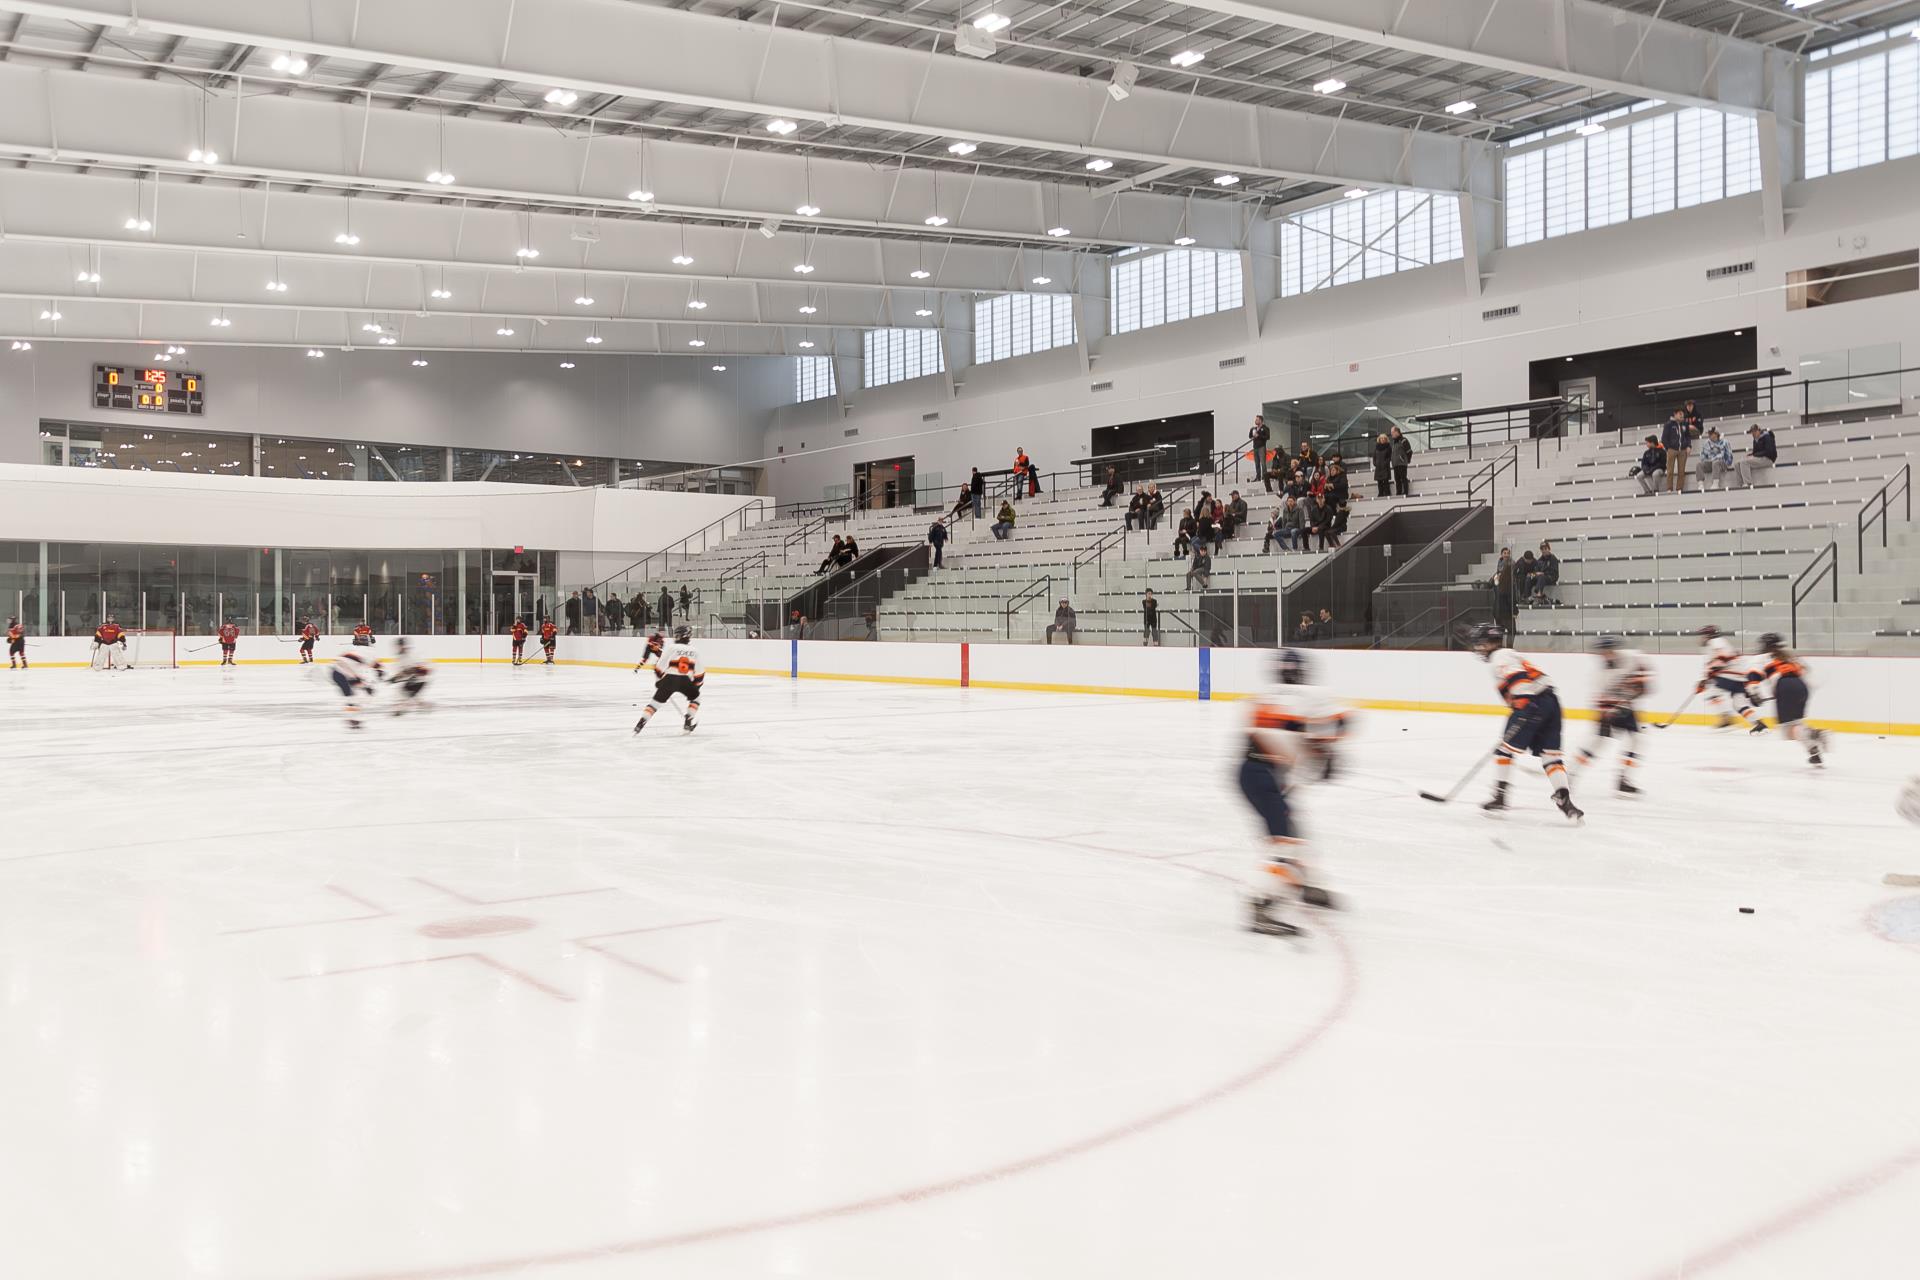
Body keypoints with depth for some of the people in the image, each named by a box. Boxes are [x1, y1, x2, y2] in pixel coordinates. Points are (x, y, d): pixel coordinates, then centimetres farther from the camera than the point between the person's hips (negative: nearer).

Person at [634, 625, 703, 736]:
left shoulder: (671, 648, 4)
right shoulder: (695, 651, 12)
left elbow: (660, 666, 1)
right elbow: (699, 673, 13)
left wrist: (659, 679, 15)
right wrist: (696, 685, 26)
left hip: (669, 680, -1)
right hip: (685, 681, 1)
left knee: (657, 701, 7)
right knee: (695, 697, 26)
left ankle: (641, 723, -5)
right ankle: (688, 722, 17)